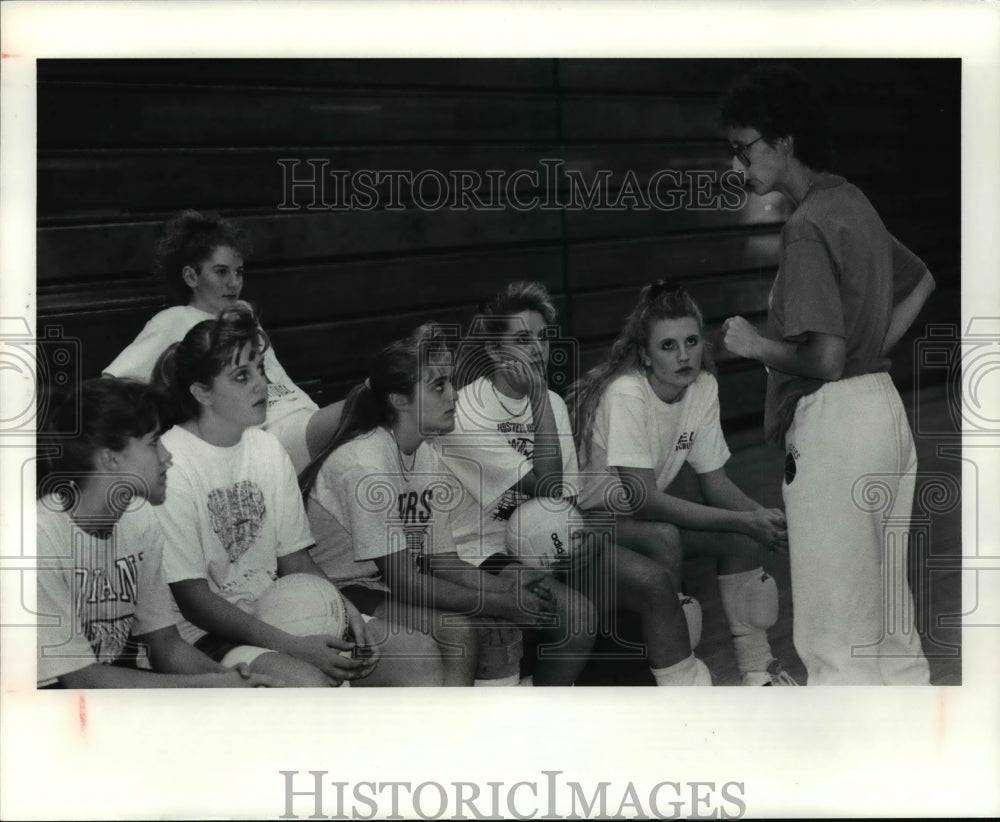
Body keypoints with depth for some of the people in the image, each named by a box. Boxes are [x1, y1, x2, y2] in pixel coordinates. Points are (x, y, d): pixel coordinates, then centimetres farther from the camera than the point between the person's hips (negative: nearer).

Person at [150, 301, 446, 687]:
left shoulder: (267, 449, 9)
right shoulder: (170, 466, -14)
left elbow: (295, 559, 13)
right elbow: (192, 598, -16)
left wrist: (342, 607, -9)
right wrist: (295, 647, -22)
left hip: (274, 618, 8)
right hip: (204, 636, -7)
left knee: (417, 653, -9)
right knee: (307, 682, -36)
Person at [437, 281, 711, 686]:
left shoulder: (552, 403, 10)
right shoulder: (466, 413, -14)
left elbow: (564, 499, 7)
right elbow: (548, 489, -19)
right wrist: (539, 402, -17)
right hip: (488, 554, -7)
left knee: (652, 581, -11)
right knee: (577, 612, -31)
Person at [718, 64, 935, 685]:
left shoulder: (807, 226, -17)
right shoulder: (853, 203, 12)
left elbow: (824, 359, -24)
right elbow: (922, 281, 28)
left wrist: (754, 345, -7)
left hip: (834, 423, -10)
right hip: (886, 407, 10)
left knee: (835, 639, -2)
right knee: (891, 627, 16)